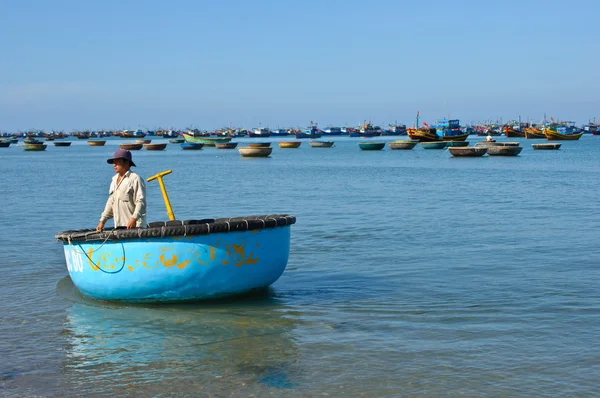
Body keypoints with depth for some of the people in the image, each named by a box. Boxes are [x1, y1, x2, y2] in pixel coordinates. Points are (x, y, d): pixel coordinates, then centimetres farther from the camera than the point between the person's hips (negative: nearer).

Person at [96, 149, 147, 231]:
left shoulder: (135, 179, -7)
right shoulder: (114, 179, 19)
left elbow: (141, 201, -13)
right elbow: (111, 202, 23)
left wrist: (134, 219, -22)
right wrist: (102, 221, 17)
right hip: (119, 226, 7)